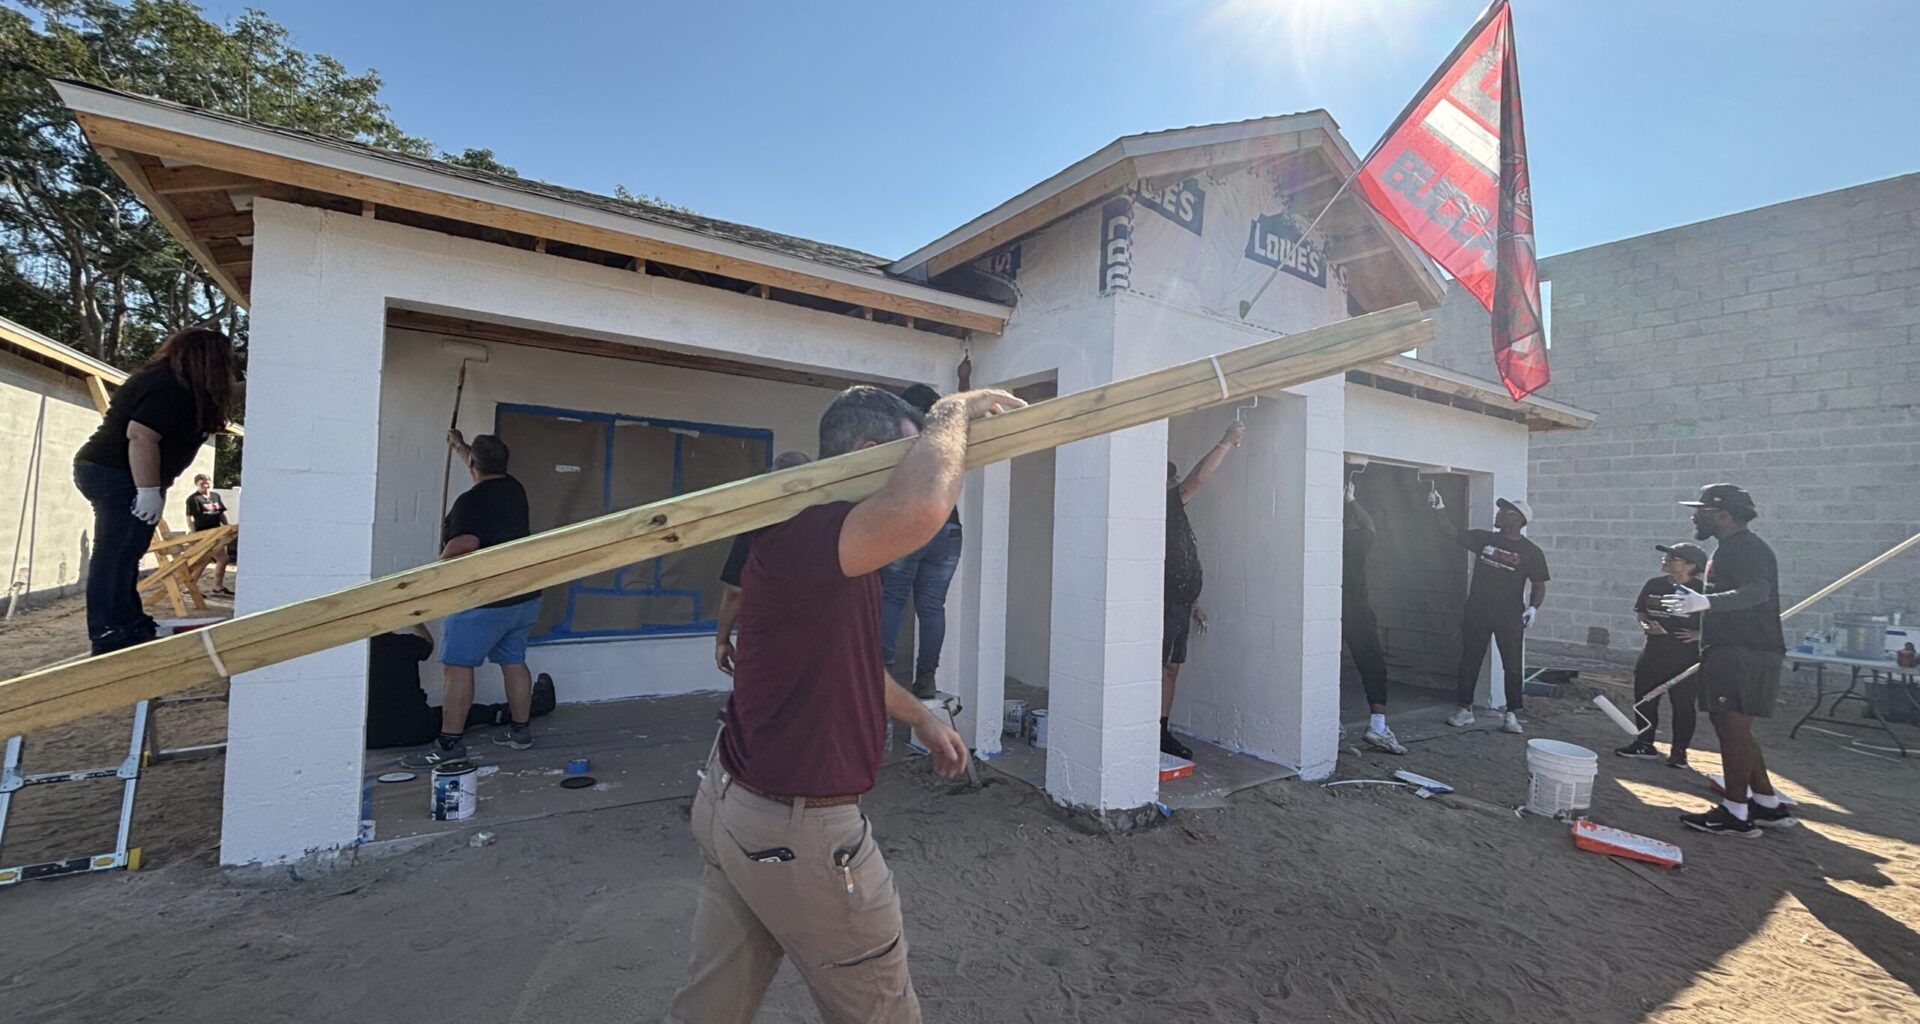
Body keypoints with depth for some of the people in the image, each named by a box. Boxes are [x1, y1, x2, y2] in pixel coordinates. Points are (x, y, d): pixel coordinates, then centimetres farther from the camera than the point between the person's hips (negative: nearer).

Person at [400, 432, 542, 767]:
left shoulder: (471, 501, -16)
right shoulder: (514, 489, 8)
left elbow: (464, 545, -28)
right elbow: (489, 473, 29)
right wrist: (459, 445, 44)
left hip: (484, 600, -8)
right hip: (525, 596, 8)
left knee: (456, 666, -2)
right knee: (514, 662, 14)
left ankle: (450, 742, 0)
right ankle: (520, 731, 22)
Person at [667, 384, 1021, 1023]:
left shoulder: (824, 549, 6)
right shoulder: (803, 534, -27)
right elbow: (920, 509, -48)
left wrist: (920, 717, 27)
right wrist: (951, 412, -28)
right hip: (795, 829, -9)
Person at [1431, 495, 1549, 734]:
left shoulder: (1531, 552, -1)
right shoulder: (1484, 539, 5)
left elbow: (1539, 585, 3)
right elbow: (1452, 532, 2)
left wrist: (1532, 608, -13)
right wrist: (1439, 509, -11)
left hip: (1509, 618, -2)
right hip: (1477, 613, 2)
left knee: (1512, 666, 2)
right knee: (1469, 662, 6)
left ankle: (1511, 715, 14)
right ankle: (1465, 710, 16)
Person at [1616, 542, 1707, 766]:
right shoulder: (1654, 585, 4)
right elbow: (1639, 610, 14)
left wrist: (1699, 634, -16)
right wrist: (1645, 625, -4)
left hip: (1686, 657, -5)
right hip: (1653, 653, 5)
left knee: (1683, 704, 3)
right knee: (1644, 699, 11)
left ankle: (1679, 752, 16)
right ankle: (1644, 744, 24)